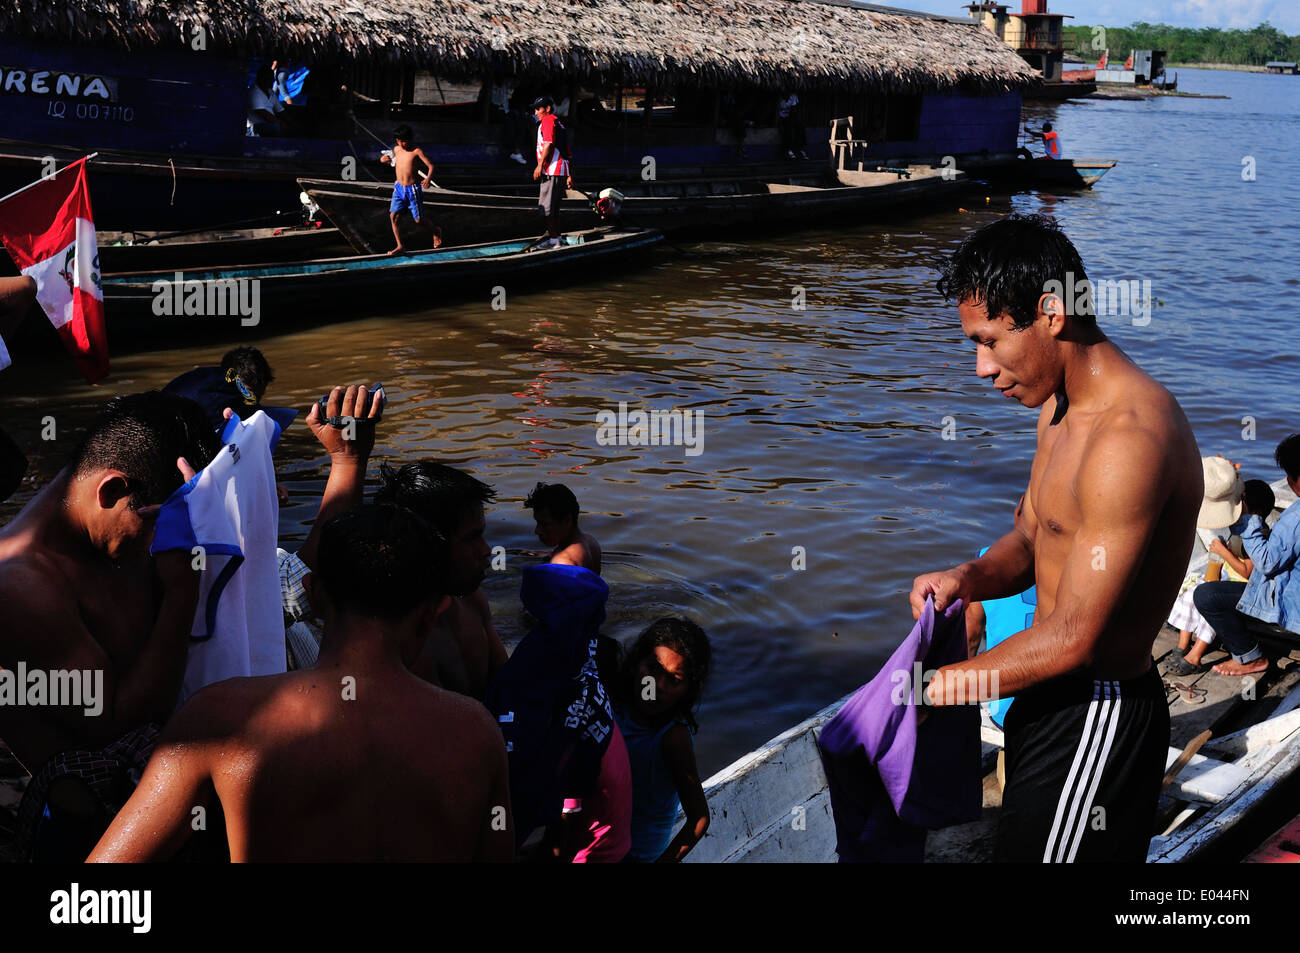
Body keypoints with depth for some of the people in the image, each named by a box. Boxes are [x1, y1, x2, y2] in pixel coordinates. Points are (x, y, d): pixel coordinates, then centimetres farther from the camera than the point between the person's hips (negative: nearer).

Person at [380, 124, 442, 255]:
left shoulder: (416, 151, -11)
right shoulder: (396, 149, 5)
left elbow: (431, 165, -13)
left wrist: (428, 178, -32)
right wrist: (383, 160, 3)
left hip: (412, 189, -5)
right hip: (399, 188, 5)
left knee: (418, 220, 3)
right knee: (393, 216, -10)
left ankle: (436, 232, 34)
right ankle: (400, 246, -3)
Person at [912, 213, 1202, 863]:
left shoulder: (1129, 441, -28)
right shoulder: (1062, 408, 6)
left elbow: (1073, 638, -27)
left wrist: (939, 685, -16)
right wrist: (970, 578, -7)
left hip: (1097, 720, -9)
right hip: (1053, 697, 9)